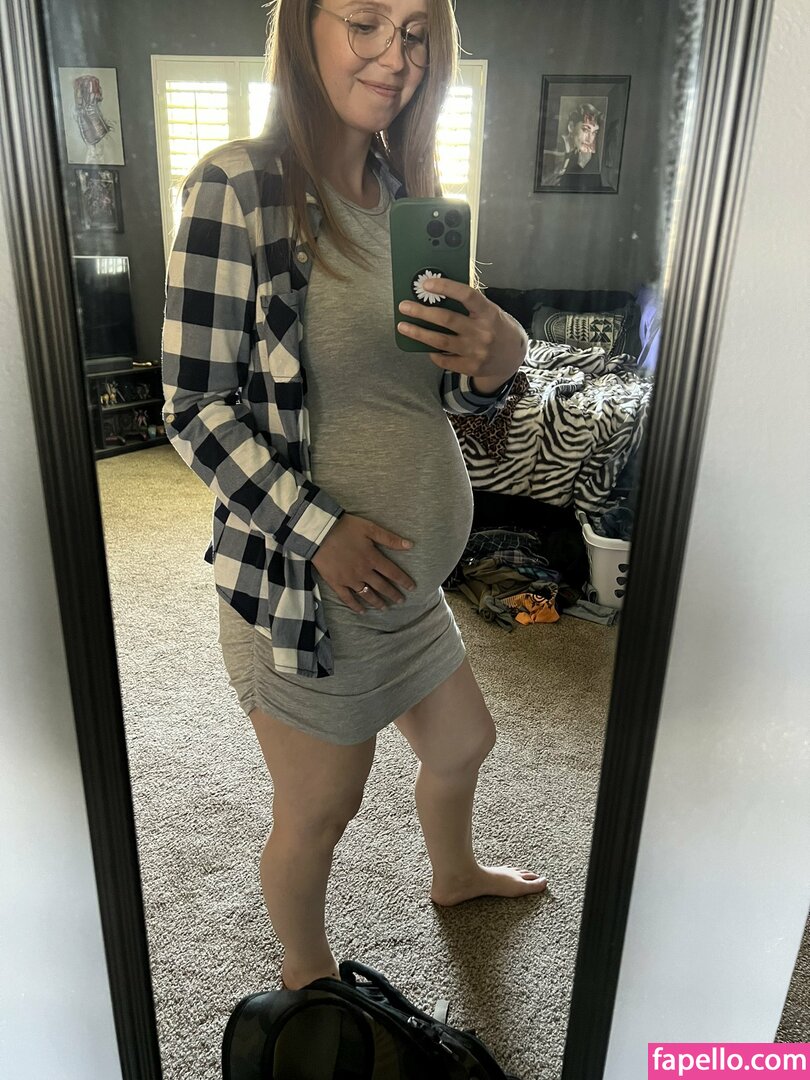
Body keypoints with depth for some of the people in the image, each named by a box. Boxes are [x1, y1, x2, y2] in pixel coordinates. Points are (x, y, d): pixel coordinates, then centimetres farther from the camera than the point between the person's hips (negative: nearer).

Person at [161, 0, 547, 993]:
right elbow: (196, 409, -15)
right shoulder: (238, 185, -14)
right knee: (318, 816, 14)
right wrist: (317, 530, -22)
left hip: (408, 573, 7)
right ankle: (307, 975, 47)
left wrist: (494, 361, -13)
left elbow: (438, 394, 9)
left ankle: (454, 874, 60)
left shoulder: (409, 194, 7)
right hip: (301, 581, -7)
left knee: (462, 744, 27)